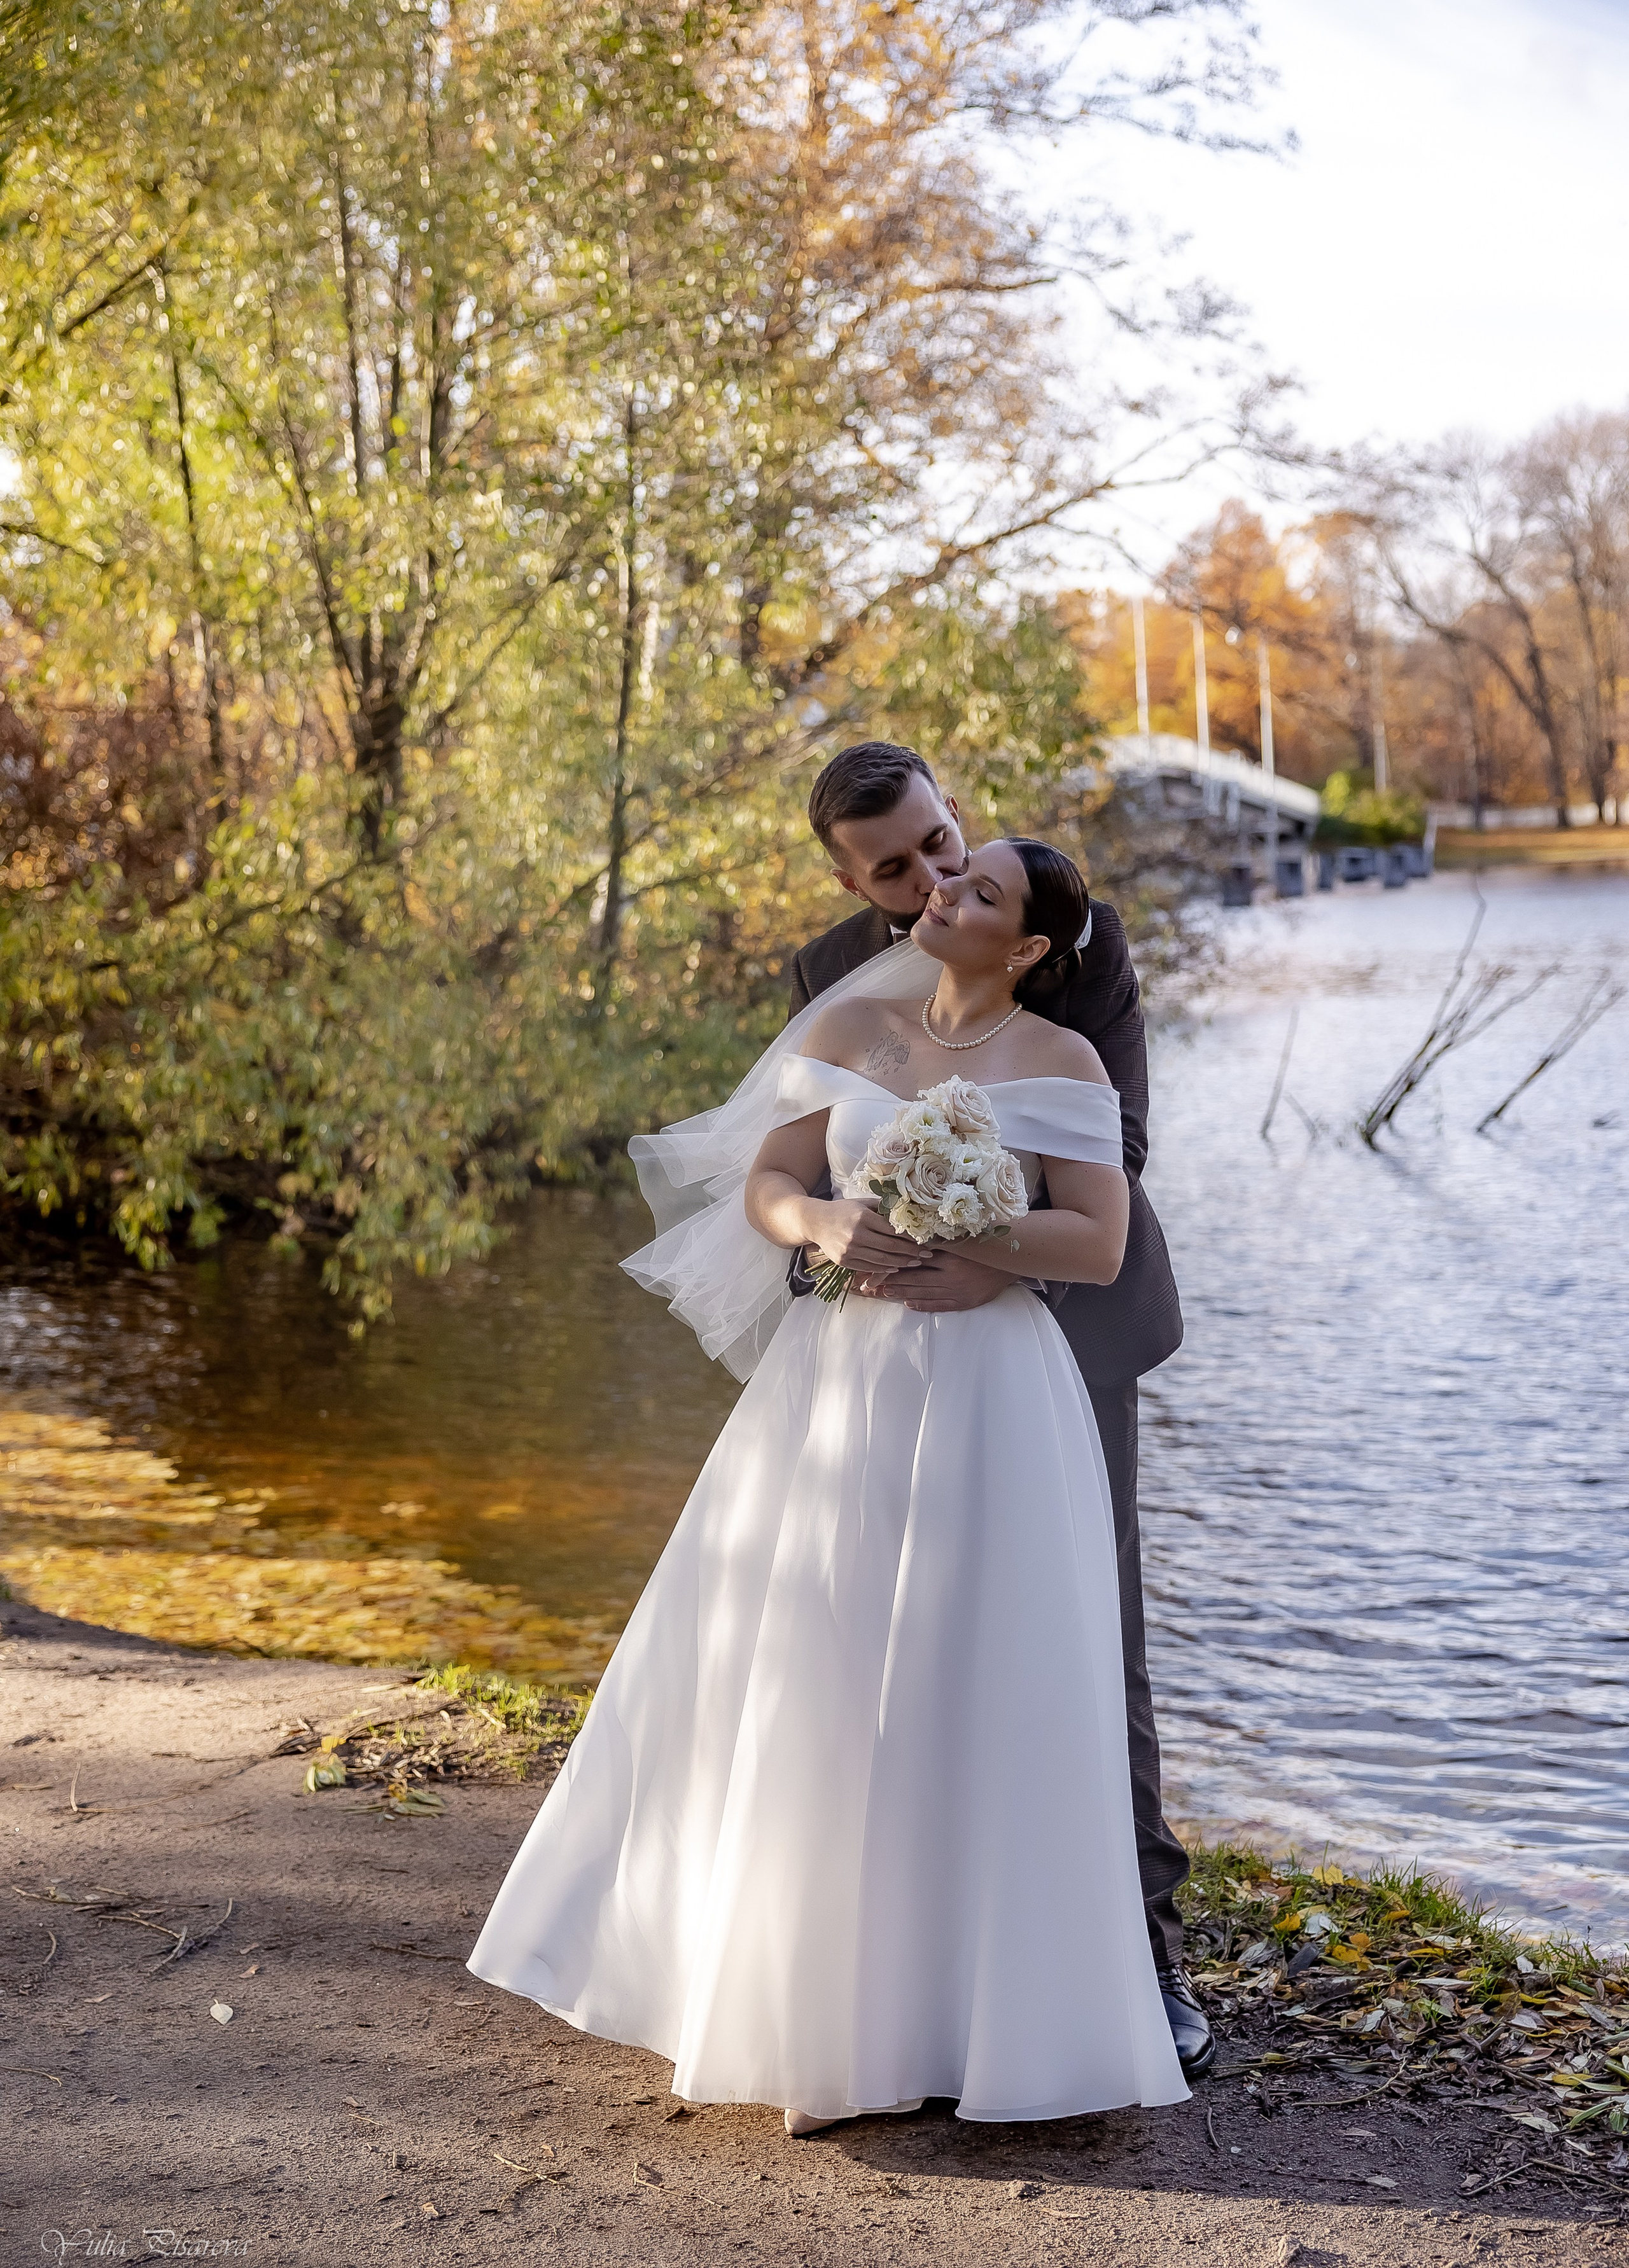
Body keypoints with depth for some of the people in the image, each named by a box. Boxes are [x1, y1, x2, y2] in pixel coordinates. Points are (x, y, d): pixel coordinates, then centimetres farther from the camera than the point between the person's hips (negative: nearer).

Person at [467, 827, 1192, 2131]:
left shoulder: (1061, 1062, -1)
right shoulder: (849, 1024, 8)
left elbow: (1099, 1245, -8)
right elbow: (766, 1188, 5)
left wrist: (955, 1241, -18)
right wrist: (827, 1222, -17)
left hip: (986, 1402, -3)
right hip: (836, 1389, 3)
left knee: (974, 1705, -1)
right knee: (805, 1691, 5)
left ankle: (969, 2003, 15)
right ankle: (819, 2013, 20)